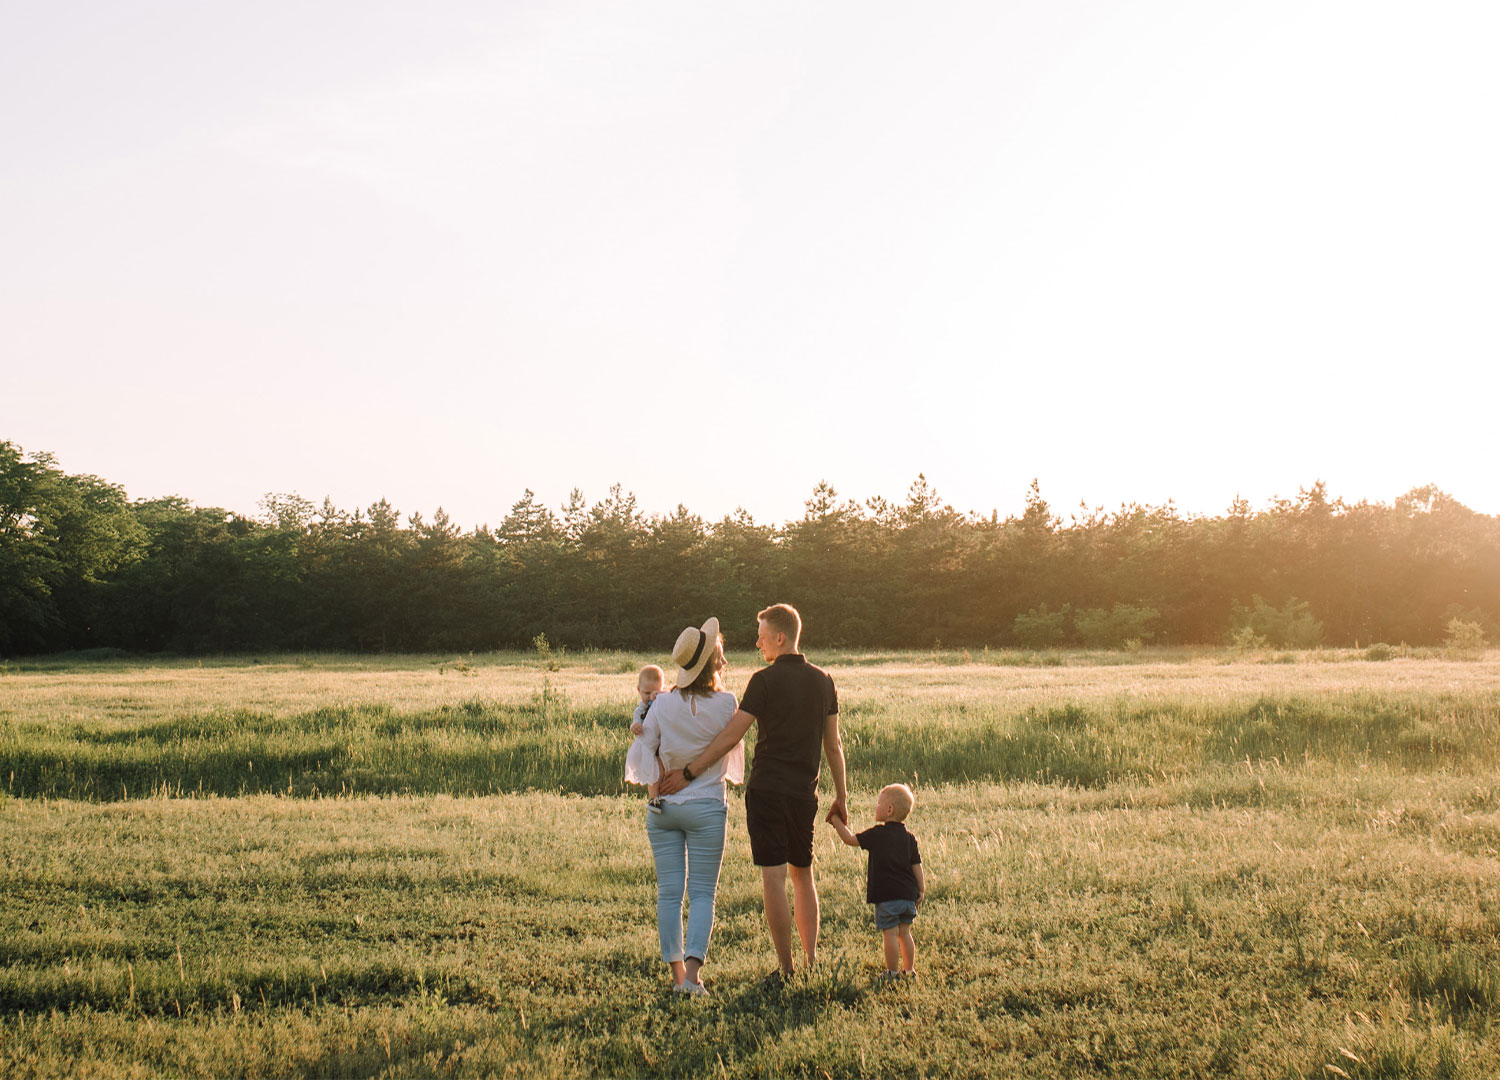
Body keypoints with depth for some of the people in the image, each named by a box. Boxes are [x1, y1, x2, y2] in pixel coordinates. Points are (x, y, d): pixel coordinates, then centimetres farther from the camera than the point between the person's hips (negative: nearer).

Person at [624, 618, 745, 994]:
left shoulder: (663, 703, -6)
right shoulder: (725, 703, -9)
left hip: (663, 807, 2)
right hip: (707, 807, -2)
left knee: (669, 892, 8)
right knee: (702, 893, 4)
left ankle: (677, 972, 11)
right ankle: (692, 971, -8)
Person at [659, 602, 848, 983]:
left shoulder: (765, 680, -9)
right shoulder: (823, 681, 7)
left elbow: (730, 737, -13)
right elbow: (833, 745, 10)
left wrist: (688, 772, -10)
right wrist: (841, 796, 18)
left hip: (766, 790, -6)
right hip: (804, 793, 6)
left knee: (774, 877, -3)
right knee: (802, 874, 18)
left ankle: (785, 967, -2)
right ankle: (811, 960, 18)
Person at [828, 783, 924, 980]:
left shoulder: (877, 834, -9)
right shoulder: (909, 838, 7)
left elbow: (851, 839, -4)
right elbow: (916, 866, 7)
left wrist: (838, 823, 8)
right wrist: (921, 890, 12)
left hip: (886, 895, -6)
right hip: (908, 894, 6)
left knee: (890, 934, -1)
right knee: (905, 933, 15)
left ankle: (892, 972, 3)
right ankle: (909, 969, 20)